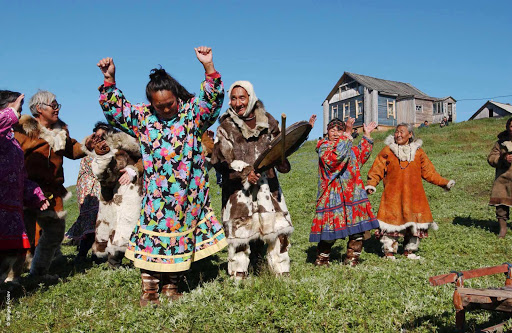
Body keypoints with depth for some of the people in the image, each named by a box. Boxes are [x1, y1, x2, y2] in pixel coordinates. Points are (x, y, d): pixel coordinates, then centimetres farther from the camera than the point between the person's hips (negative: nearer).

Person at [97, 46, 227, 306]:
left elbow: (214, 99, -13)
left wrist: (208, 67, -25)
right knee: (152, 237, 1)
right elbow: (114, 109, 4)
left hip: (188, 193, 0)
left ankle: (171, 284, 26)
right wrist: (109, 80, -7)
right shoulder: (143, 118, 3)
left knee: (180, 236, 10)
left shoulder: (192, 113, -1)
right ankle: (149, 288, 14)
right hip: (157, 194, 0)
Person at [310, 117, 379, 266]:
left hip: (353, 195, 6)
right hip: (333, 197, -6)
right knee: (330, 231, -4)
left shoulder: (350, 149, 19)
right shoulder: (323, 147, -3)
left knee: (358, 229, 1)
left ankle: (352, 259, 16)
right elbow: (335, 156, -23)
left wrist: (366, 135, 31)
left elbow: (362, 153, 38)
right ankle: (321, 259, 17)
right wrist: (347, 135, -19)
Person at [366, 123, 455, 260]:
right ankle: (389, 252, 8)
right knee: (391, 221, -5)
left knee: (415, 222, 7)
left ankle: (410, 251, 24)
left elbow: (429, 172, 14)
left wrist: (444, 182, 7)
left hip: (414, 194, 3)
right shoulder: (387, 151, 2)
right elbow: (377, 169, 0)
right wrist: (371, 184, -14)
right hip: (393, 194, -3)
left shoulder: (418, 152, 9)